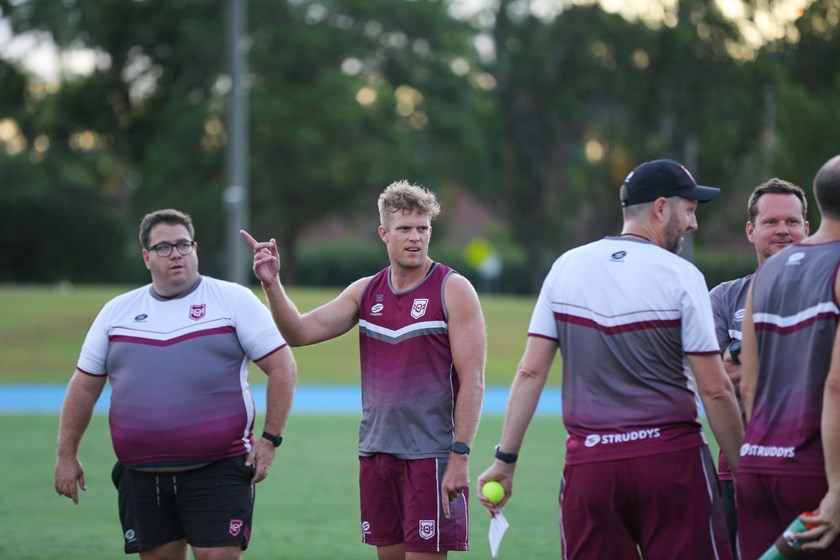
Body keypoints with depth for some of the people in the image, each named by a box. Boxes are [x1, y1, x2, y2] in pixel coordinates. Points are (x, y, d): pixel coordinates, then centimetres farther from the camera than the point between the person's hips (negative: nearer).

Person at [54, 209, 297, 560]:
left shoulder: (235, 300, 2)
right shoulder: (117, 311, 12)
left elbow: (281, 366, 0)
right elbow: (84, 386, 16)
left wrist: (270, 438, -6)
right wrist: (67, 454, 13)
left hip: (217, 473, -4)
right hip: (142, 476, 4)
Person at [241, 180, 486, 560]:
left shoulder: (453, 290, -6)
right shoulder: (365, 292, 10)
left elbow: (472, 381, -10)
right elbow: (301, 332, 3)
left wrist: (460, 456, -17)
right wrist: (272, 285, -13)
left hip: (431, 456, -6)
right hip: (376, 453, 6)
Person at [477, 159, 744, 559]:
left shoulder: (566, 267, 8)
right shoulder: (681, 275, -4)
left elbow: (530, 372, 5)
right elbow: (714, 390, -6)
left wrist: (505, 459, 8)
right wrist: (741, 468, 3)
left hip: (587, 463, 4)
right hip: (669, 457, -4)